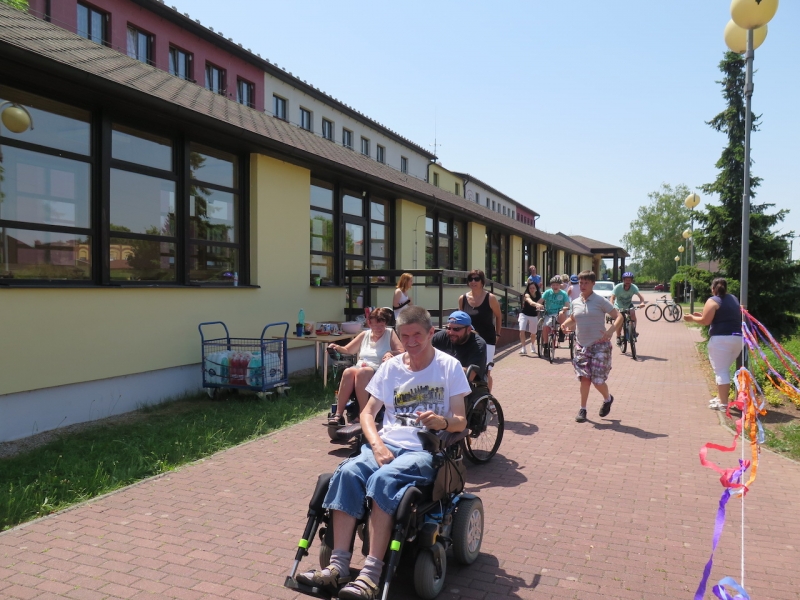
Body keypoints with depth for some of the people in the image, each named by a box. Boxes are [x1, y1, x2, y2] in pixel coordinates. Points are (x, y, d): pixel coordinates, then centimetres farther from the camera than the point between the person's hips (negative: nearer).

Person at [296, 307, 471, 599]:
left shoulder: (449, 367, 2)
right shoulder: (390, 367, 10)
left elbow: (461, 421, 0)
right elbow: (367, 413, 8)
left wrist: (443, 422, -24)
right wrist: (377, 445, -11)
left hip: (425, 451, -4)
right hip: (387, 444, 4)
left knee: (381, 480, -33)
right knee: (347, 473, -27)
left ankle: (371, 575, -30)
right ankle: (338, 567, -26)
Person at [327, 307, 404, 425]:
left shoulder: (390, 334, 10)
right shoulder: (364, 335, 19)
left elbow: (402, 353, 0)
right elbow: (348, 350, 24)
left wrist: (391, 353, -22)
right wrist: (337, 348, 2)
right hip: (360, 368, 3)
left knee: (361, 372, -37)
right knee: (348, 371, -33)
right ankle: (338, 414, -36)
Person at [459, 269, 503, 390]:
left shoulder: (490, 298, -9)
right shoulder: (462, 299, -1)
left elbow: (499, 316, 5)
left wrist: (497, 334, 6)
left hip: (487, 340, -3)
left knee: (485, 372, 1)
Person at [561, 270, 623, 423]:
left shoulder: (600, 301, -7)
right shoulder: (575, 303, 7)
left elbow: (618, 316, -7)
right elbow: (572, 319, 24)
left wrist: (610, 331, -24)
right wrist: (564, 324, 1)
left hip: (599, 346, -4)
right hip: (581, 346, 4)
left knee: (598, 380, -4)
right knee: (584, 378, 1)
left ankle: (608, 399, 27)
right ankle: (582, 409, 15)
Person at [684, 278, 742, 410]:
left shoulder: (713, 301, -5)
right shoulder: (734, 299, 18)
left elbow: (705, 321, -13)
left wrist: (692, 318, 6)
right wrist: (702, 315, 27)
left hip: (721, 339, -8)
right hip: (737, 338, 8)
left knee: (720, 371, -3)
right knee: (724, 369, 20)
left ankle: (723, 403, -4)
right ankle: (721, 397, 28)